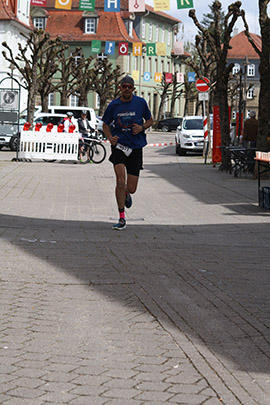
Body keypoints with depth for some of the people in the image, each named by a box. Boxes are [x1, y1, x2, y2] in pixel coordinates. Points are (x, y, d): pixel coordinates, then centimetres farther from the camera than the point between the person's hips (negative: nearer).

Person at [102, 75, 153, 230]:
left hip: (136, 147, 1)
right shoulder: (113, 105, 1)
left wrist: (142, 127, -8)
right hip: (119, 146, -1)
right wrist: (110, 138, -5)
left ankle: (126, 194, 42)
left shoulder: (141, 103, 1)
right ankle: (122, 218, -8)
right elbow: (106, 124, 14)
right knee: (120, 181, -19)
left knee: (131, 188, 1)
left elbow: (150, 120, 14)